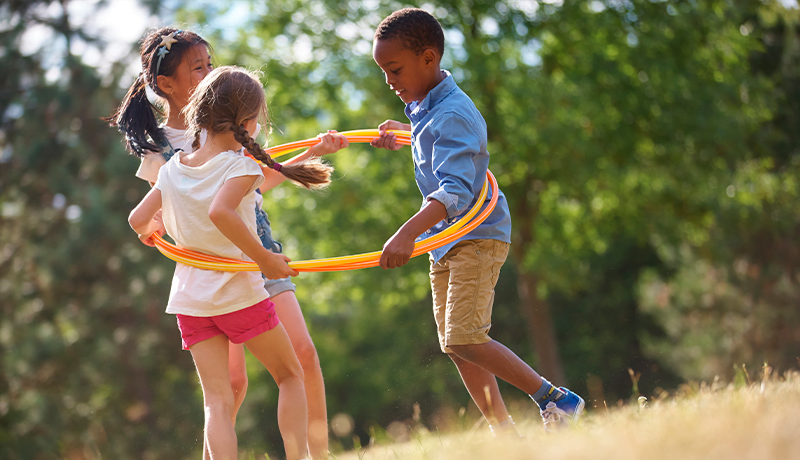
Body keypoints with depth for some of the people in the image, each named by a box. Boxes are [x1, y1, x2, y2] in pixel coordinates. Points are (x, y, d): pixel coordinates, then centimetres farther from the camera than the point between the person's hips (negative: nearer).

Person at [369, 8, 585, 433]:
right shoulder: (423, 106, 8)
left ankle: (554, 399, -9)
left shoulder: (451, 116, -23)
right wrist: (399, 131, 26)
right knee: (454, 344, 8)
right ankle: (503, 433, 12)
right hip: (445, 242, 10)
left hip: (476, 238, -10)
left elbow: (456, 189, -37)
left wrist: (409, 232, -50)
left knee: (464, 339, -19)